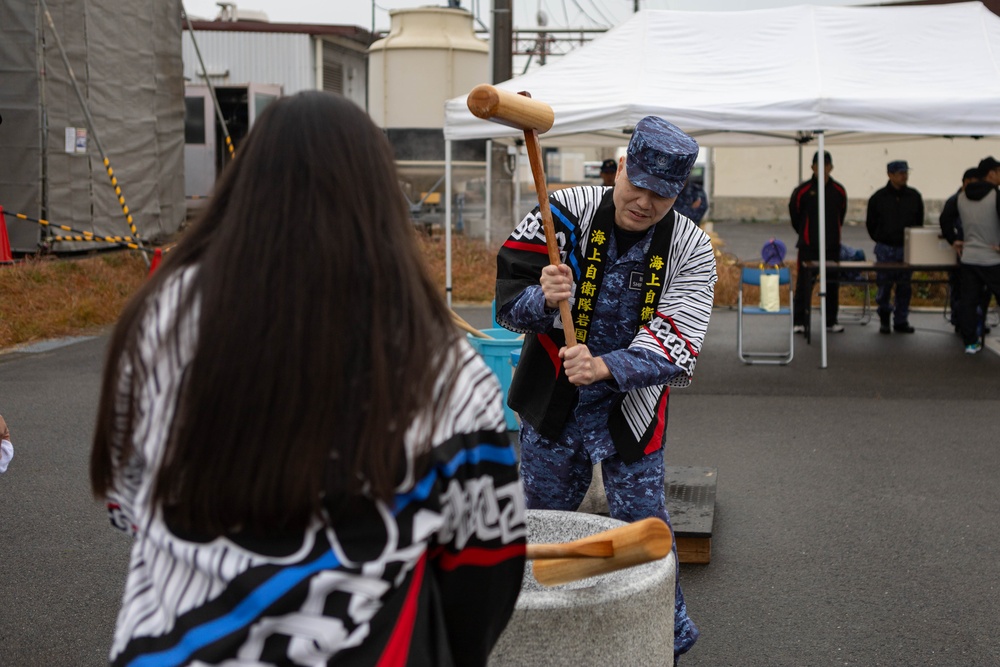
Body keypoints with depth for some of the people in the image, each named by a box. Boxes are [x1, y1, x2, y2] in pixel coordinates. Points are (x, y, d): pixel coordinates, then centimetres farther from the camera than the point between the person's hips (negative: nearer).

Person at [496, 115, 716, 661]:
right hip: (552, 405, 1)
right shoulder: (565, 213, -13)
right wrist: (542, 300, -37)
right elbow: (508, 302, -14)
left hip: (629, 410, -1)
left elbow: (674, 346, -21)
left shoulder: (689, 250, -12)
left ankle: (670, 637, 28)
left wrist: (605, 367, -36)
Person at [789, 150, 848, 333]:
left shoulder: (839, 191, 4)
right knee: (804, 283, -4)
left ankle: (831, 320, 16)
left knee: (832, 284, 7)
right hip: (808, 246, -3)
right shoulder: (802, 190, -5)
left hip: (832, 246, 3)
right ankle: (799, 322, 1)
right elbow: (794, 214, 8)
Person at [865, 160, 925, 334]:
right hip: (885, 249, -2)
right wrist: (880, 240, 7)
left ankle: (901, 321, 12)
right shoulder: (878, 198, -2)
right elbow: (871, 224, 8)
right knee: (884, 286, 1)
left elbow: (919, 222, 14)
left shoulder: (914, 196, 5)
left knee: (904, 287, 4)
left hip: (906, 248, 2)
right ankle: (884, 319, 20)